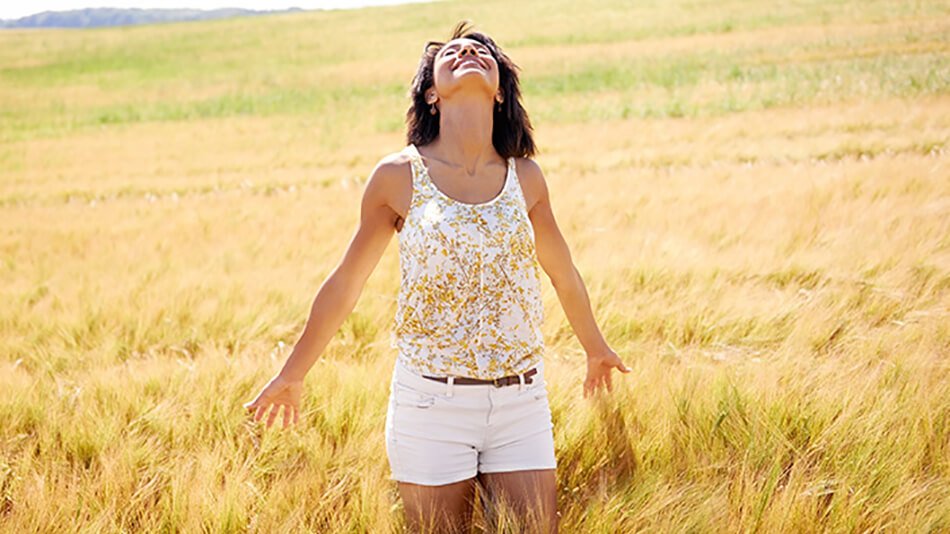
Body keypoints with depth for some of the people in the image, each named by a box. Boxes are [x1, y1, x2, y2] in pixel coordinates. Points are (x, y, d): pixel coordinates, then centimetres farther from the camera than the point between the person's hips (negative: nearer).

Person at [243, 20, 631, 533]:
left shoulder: (524, 177, 2)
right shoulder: (398, 175, -5)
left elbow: (562, 272, 18)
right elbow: (345, 283, 6)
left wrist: (595, 348, 31)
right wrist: (292, 374, 13)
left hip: (520, 400, 2)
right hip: (430, 401, -2)